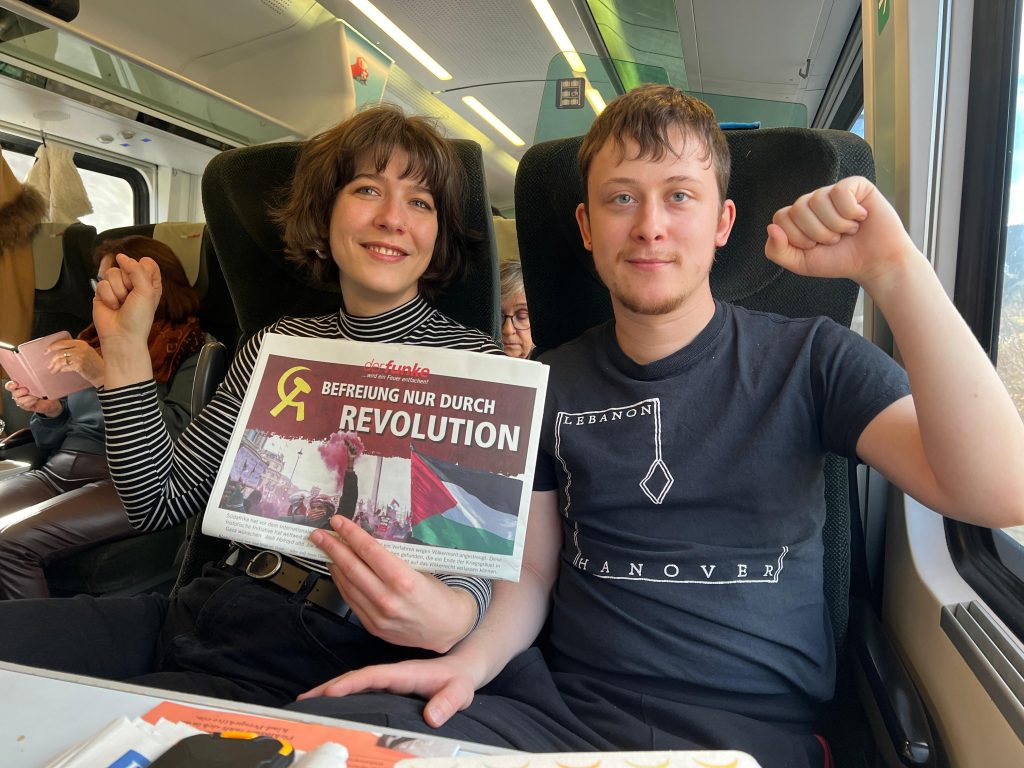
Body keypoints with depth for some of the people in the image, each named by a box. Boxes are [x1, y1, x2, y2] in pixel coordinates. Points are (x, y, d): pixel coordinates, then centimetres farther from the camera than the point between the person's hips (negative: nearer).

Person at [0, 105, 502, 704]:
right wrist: (125, 346, 4)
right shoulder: (276, 345, 11)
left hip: (320, 659, -5)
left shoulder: (474, 361, -4)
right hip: (200, 611, 5)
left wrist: (449, 613, -33)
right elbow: (159, 502, 11)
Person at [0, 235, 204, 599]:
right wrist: (49, 410, 2)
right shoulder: (94, 340, 20)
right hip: (58, 470, 6)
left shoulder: (192, 350, 2)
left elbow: (177, 433, -15)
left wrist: (106, 376, -20)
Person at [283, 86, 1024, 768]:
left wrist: (894, 270, -22)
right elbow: (533, 571, 11)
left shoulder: (809, 357, 0)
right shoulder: (552, 382, 7)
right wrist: (471, 660, -10)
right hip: (562, 705, 3)